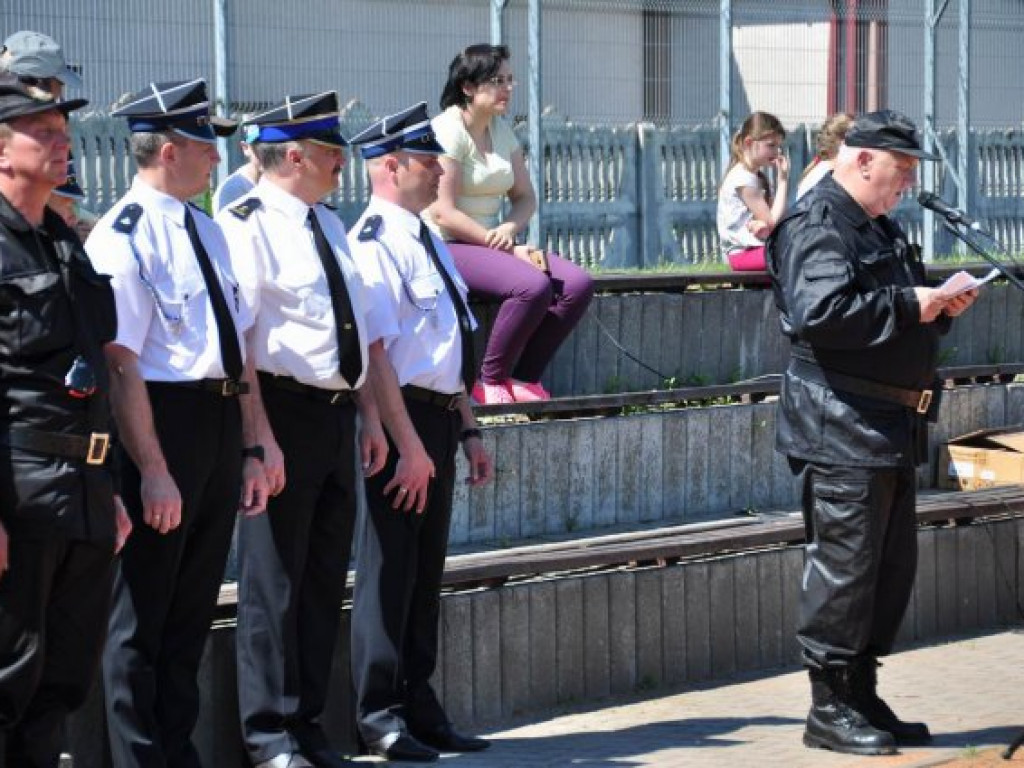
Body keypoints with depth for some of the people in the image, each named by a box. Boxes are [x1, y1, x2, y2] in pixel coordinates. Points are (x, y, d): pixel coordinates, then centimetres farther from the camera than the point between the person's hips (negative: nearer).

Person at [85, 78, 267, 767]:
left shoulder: (208, 232, 14)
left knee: (194, 607, 14)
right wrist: (154, 471, -21)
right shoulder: (124, 237, -11)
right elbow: (122, 365, -17)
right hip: (161, 425, -8)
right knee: (144, 613, 1)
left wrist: (252, 450, 12)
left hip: (221, 423, 8)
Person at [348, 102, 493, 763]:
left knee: (427, 569, 14)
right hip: (399, 418, -9)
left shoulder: (429, 239, 15)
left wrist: (468, 429, 19)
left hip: (439, 417, 9)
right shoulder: (374, 242, -14)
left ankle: (420, 709, 23)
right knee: (390, 567, -2)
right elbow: (375, 355, -20)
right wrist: (406, 445, -23)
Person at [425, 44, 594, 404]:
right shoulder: (448, 130, -13)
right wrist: (509, 248, -19)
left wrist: (510, 229, -10)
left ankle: (524, 378, -3)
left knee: (578, 284, -11)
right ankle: (490, 383, -16)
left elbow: (525, 196, 15)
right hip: (446, 248, -8)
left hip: (493, 242, 8)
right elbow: (443, 214, -19)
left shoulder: (501, 130, 12)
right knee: (534, 285, -31)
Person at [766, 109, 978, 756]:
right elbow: (821, 313, -26)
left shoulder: (880, 229, 21)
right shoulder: (818, 226, -11)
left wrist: (941, 307, 7)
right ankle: (829, 708, 0)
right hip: (842, 428, -10)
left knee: (894, 564, 13)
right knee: (845, 564, -7)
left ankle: (863, 695, 22)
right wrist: (909, 306, -21)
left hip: (891, 429, 10)